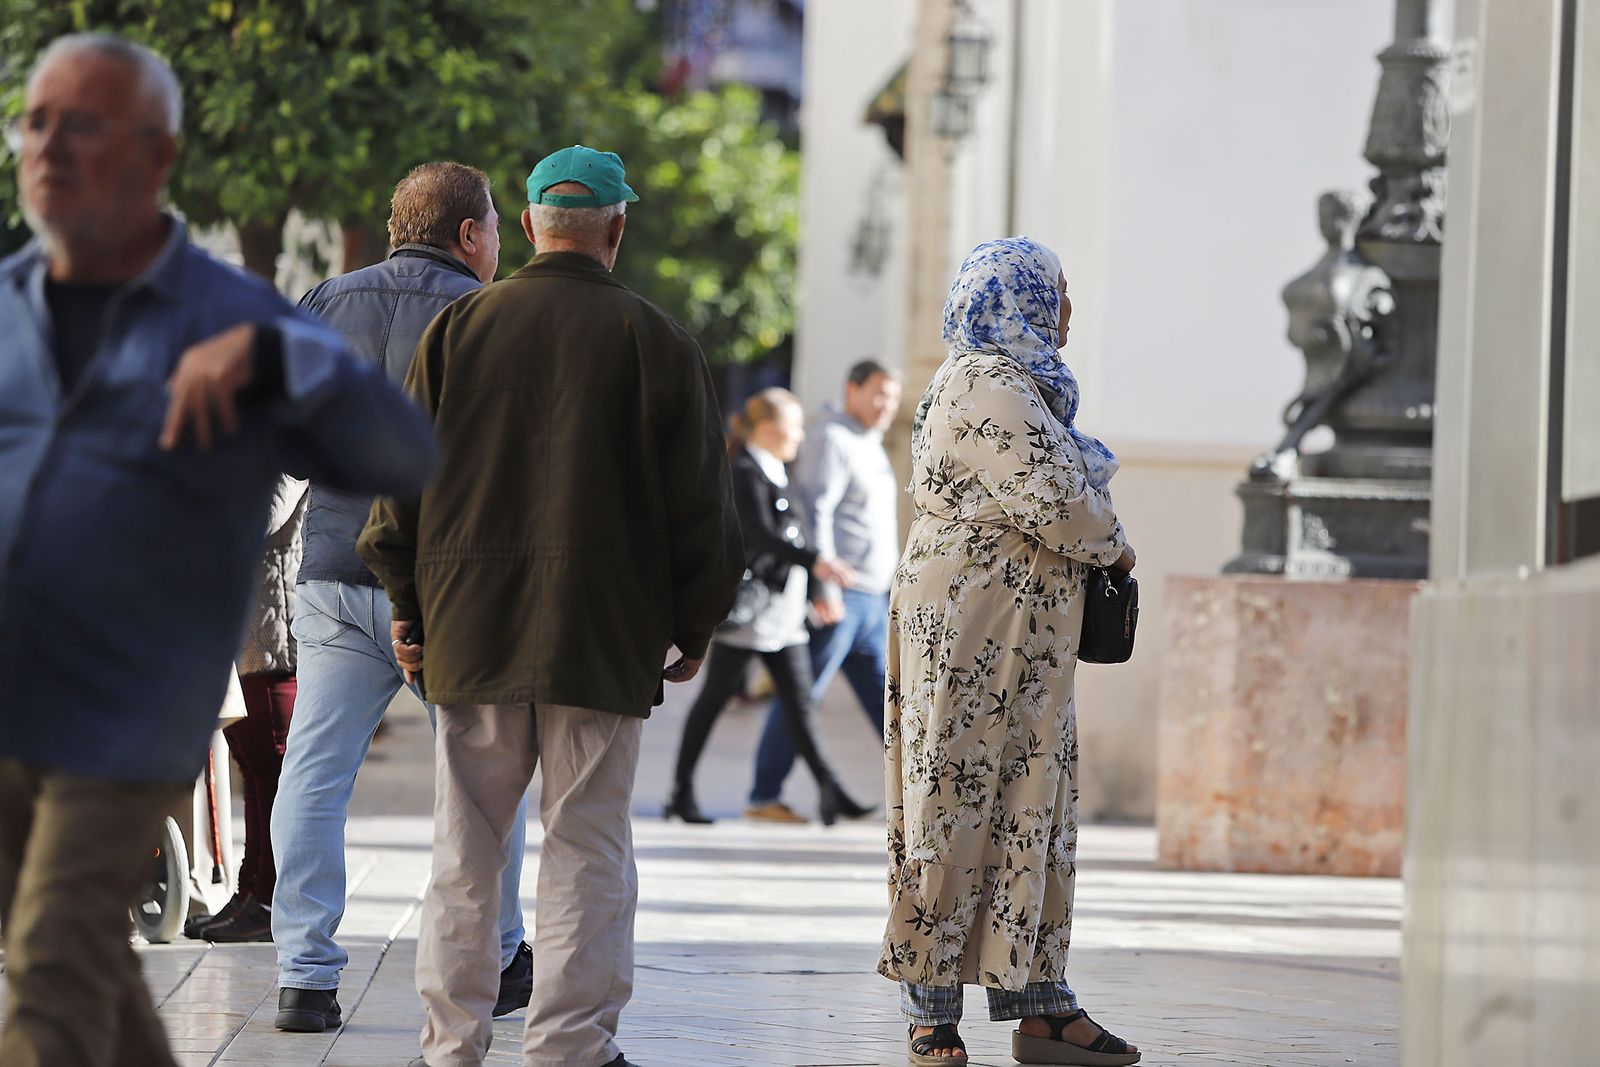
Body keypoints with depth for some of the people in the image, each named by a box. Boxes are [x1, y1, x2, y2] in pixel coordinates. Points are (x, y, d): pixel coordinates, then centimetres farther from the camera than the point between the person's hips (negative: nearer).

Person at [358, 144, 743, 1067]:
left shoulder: (460, 326, 3)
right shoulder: (657, 342, -3)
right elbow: (701, 504, 0)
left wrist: (408, 603, 16)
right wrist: (695, 625, 11)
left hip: (471, 628, 2)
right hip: (605, 637, -2)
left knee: (466, 846, 9)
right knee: (588, 845, 3)